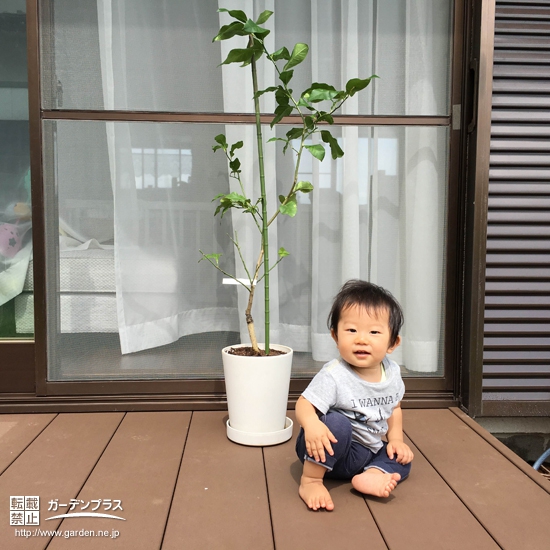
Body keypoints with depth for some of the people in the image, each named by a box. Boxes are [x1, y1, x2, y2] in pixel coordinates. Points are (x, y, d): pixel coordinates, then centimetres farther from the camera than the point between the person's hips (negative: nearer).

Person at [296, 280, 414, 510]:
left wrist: (396, 439, 2)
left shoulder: (392, 372, -3)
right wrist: (311, 424, -47)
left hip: (369, 452, 7)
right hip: (329, 453, -7)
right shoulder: (334, 376, -23)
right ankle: (310, 481, -20)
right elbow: (304, 405, -26)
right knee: (336, 422, -33)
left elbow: (394, 408, 14)